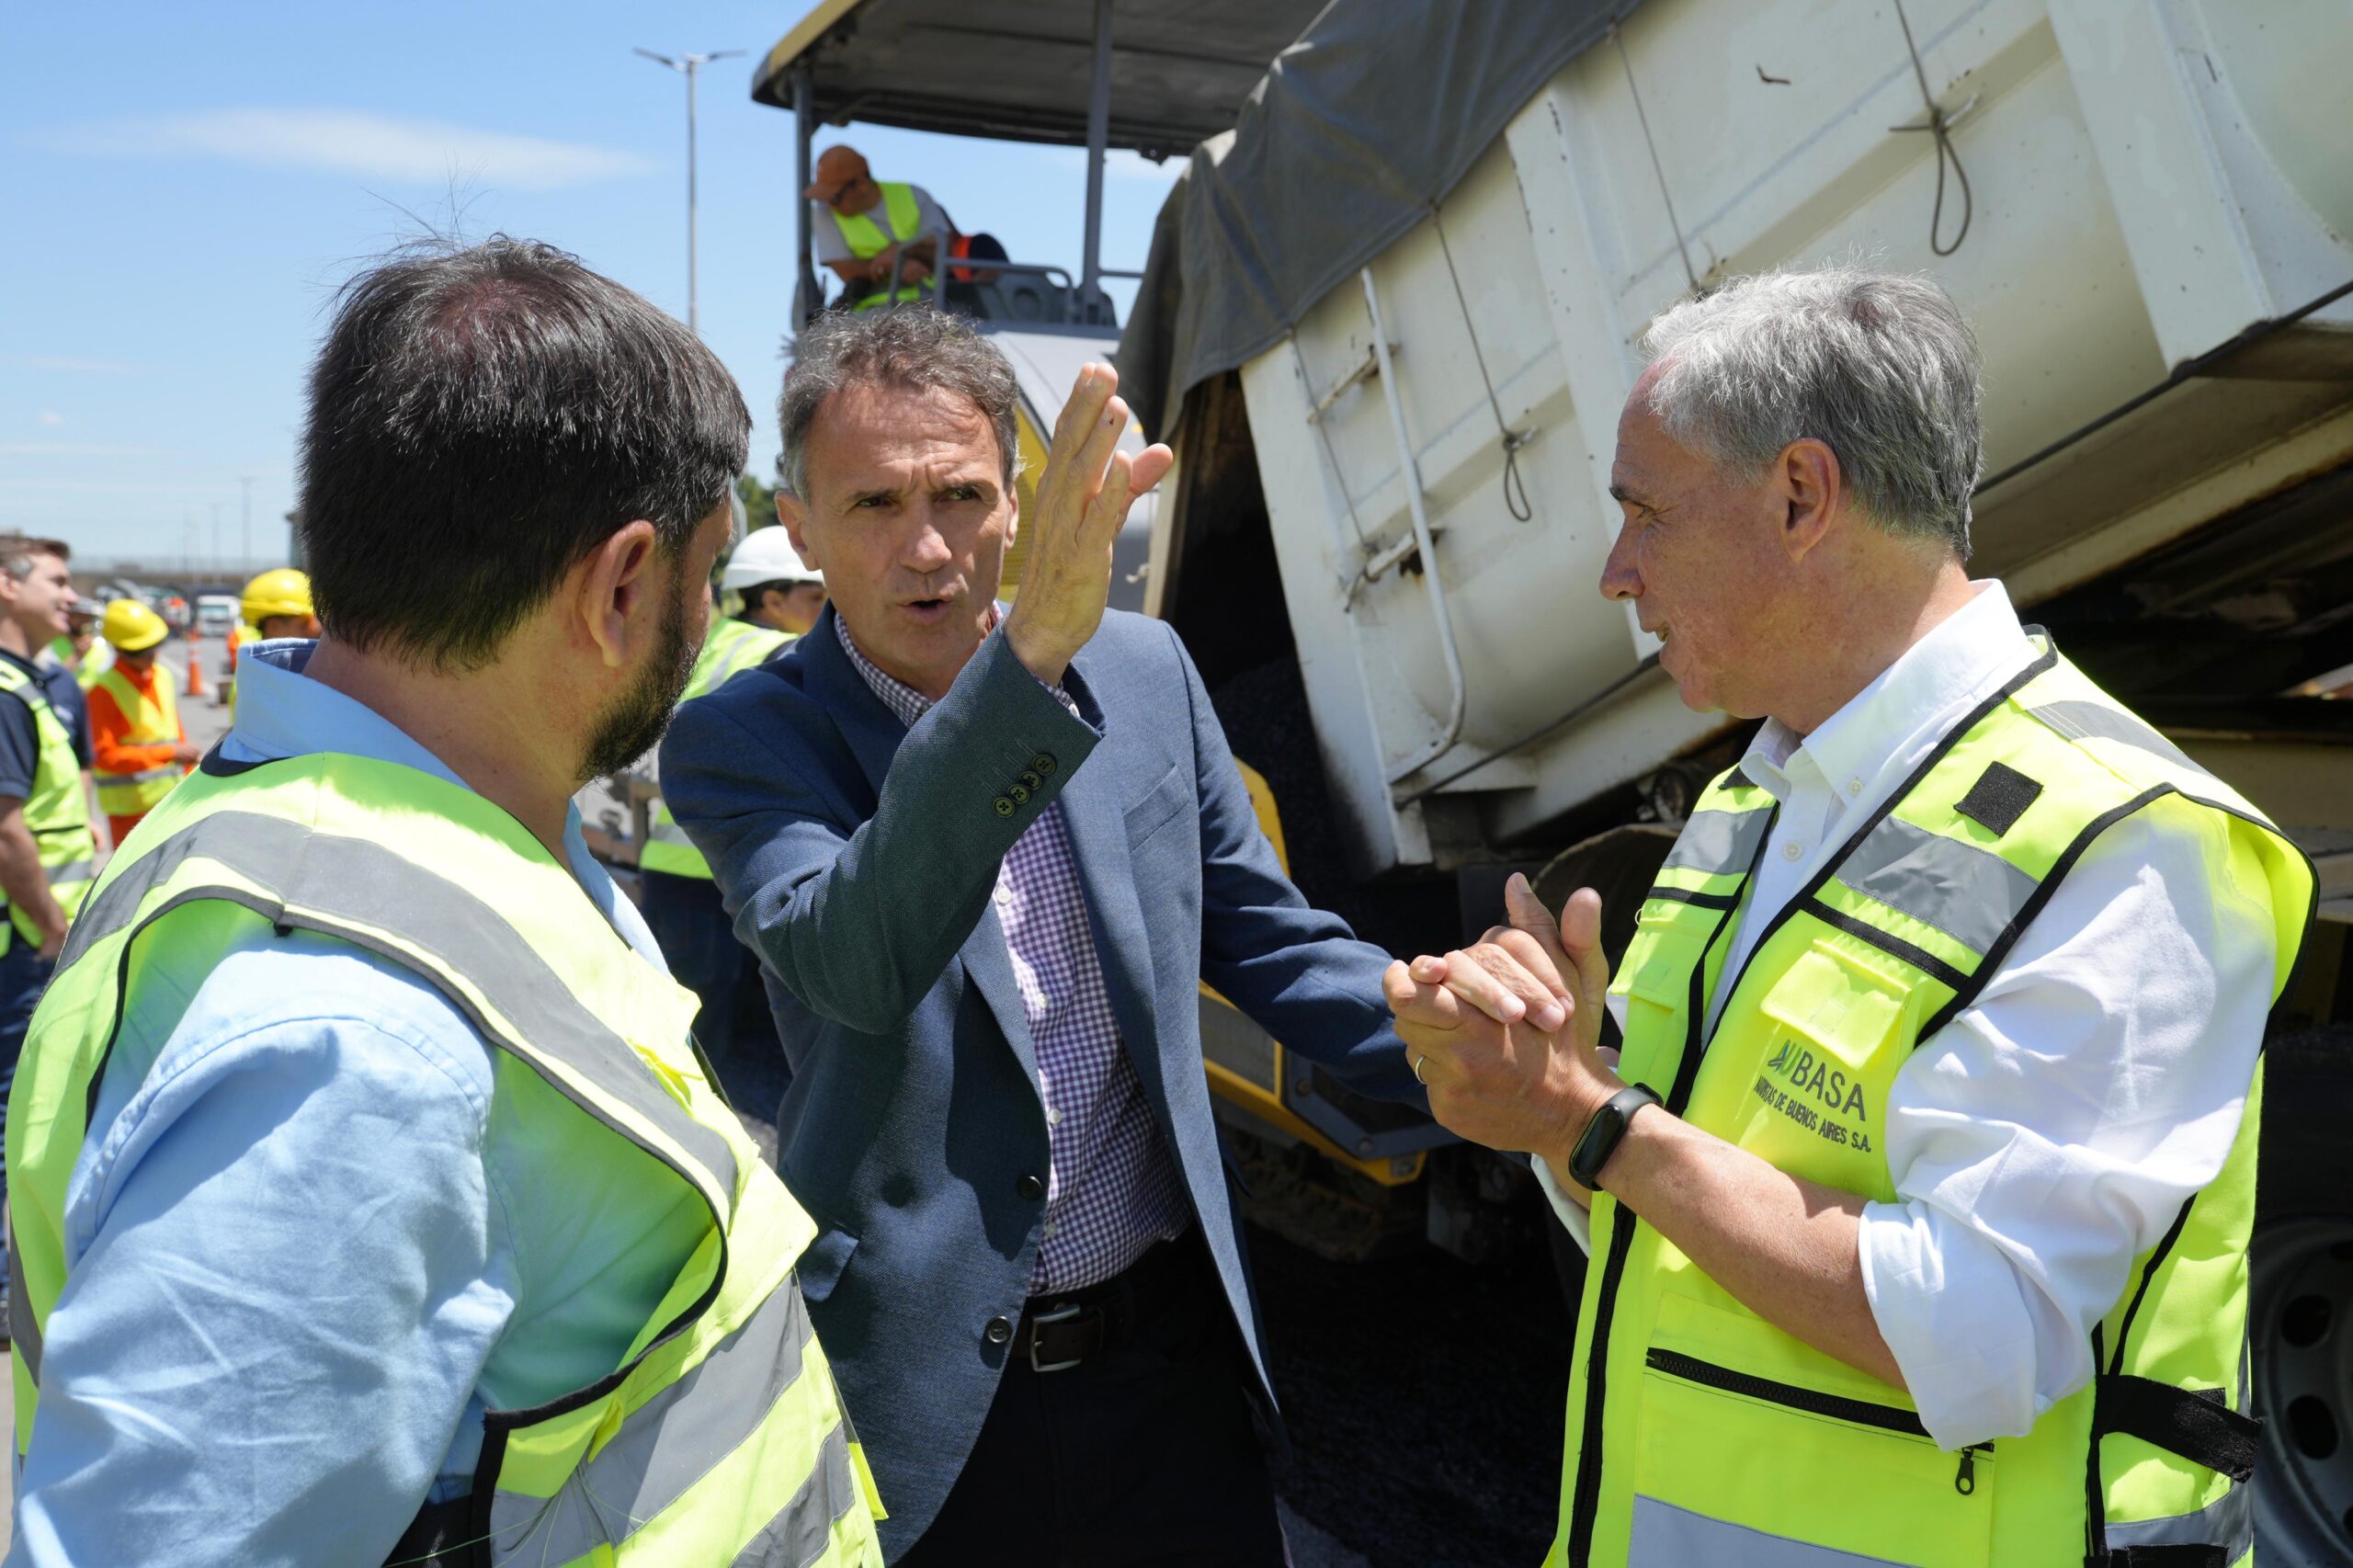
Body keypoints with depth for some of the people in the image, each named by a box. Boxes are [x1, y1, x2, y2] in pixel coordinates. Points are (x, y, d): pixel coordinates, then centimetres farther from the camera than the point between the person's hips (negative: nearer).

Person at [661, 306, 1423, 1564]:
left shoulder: (1144, 672, 0)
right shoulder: (743, 740, -11)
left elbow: (1263, 938, 9)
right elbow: (855, 964, -31)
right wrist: (1034, 645, -40)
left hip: (1170, 1352, 3)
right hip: (916, 1395, -3)